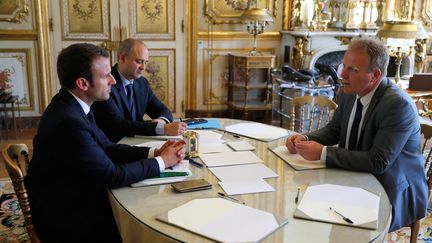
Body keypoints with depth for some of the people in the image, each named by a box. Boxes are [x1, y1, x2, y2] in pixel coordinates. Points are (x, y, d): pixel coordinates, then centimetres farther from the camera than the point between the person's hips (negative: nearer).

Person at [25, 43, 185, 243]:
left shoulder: (71, 106, 0)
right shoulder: (68, 122, -29)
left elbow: (108, 148, 4)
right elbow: (113, 175, -23)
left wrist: (154, 153, -7)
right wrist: (161, 162, -11)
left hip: (77, 200, 8)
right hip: (66, 221, -8)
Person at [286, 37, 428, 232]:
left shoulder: (398, 104, -23)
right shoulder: (350, 92, -1)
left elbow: (378, 162, -28)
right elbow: (333, 130, 11)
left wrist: (323, 153, -28)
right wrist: (306, 139, -9)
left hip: (392, 194, -7)